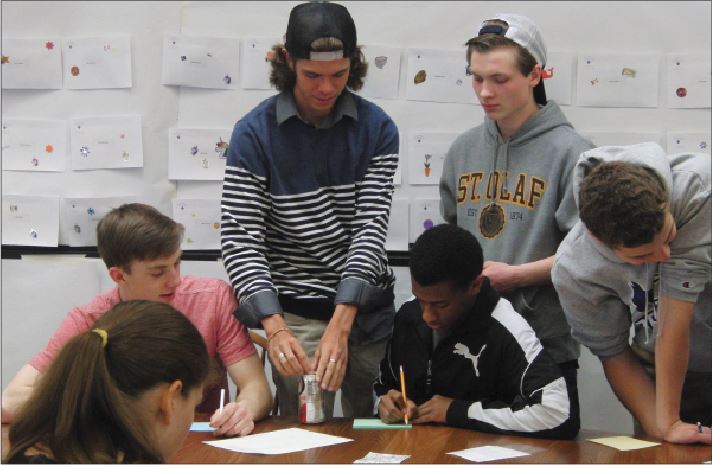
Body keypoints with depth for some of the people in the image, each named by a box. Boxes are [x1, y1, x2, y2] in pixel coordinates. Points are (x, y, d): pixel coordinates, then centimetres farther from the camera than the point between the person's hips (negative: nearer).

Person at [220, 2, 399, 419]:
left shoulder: (377, 129, -3)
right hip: (296, 316, -2)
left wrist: (341, 323, -22)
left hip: (368, 311, 2)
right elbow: (241, 240, -11)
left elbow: (372, 227, -10)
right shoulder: (255, 133, -8)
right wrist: (274, 327, -25)